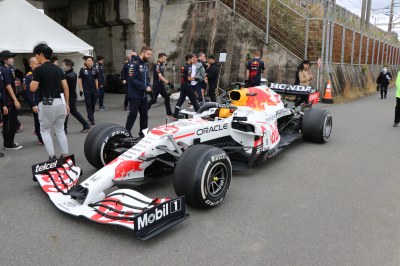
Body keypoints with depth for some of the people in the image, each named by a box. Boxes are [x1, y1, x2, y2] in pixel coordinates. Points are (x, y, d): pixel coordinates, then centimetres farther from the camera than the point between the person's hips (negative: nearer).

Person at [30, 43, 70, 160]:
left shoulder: (38, 69, -8)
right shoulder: (58, 68, 9)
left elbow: (33, 88, -14)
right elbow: (66, 87, 7)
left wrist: (33, 80, 8)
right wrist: (67, 104, 13)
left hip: (47, 104, -5)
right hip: (60, 102, 5)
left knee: (45, 131, 11)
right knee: (60, 130, 14)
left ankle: (52, 156, 4)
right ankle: (65, 156, 13)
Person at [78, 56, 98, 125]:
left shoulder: (94, 70, 6)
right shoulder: (83, 70, -4)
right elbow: (79, 79, -2)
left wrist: (97, 89, 9)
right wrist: (81, 89, -7)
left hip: (94, 90, 4)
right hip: (86, 90, -4)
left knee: (93, 104, 11)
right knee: (88, 105, -4)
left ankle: (90, 117, 31)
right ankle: (91, 120, -5)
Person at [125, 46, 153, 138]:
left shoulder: (146, 64, 12)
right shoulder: (134, 63, -14)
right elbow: (132, 79, -21)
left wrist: (148, 86, -2)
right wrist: (145, 87, -20)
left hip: (144, 95, 8)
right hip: (135, 95, -8)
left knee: (144, 115, 12)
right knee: (133, 115, -4)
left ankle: (143, 133, 23)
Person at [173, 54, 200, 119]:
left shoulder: (183, 67, 14)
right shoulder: (188, 67, -15)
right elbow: (189, 78, -20)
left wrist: (192, 77, 15)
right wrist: (194, 78, -2)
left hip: (183, 85, 9)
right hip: (187, 85, -9)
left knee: (180, 100, 6)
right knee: (194, 100, 3)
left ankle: (175, 115, 2)